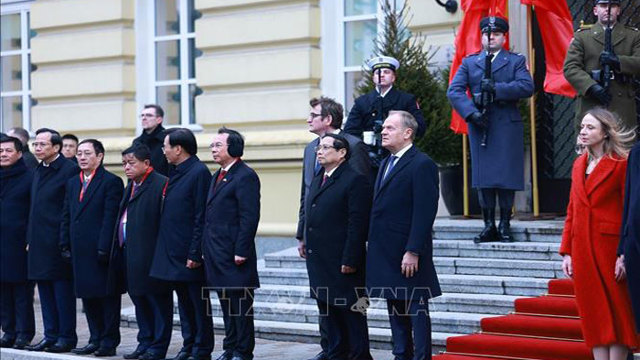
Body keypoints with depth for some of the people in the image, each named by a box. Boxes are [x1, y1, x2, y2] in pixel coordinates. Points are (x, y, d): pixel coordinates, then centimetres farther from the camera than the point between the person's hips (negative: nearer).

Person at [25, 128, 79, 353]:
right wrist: (30, 239, 15)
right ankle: (51, 336, 17)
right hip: (39, 242, 8)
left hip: (58, 242, -8)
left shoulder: (69, 170, -10)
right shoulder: (39, 170, 15)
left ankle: (67, 337, 6)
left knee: (63, 290, -1)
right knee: (45, 290, 11)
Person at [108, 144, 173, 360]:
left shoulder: (161, 184, -12)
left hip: (150, 254, -9)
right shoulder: (131, 186, 17)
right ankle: (145, 342, 24)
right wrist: (118, 248, 14)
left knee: (158, 300, 0)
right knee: (139, 299, 15)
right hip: (129, 252, 9)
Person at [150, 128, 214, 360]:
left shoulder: (199, 172, -14)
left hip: (189, 255, -9)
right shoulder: (175, 173, 13)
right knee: (184, 303, 14)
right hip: (174, 252, 9)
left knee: (199, 304, 1)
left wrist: (195, 253, -19)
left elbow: (202, 217, -17)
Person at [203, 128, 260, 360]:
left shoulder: (245, 176, -11)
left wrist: (241, 251, -20)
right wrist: (207, 250, 16)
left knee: (241, 305, -2)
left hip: (234, 256, -9)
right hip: (217, 254, 9)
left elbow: (250, 217, -17)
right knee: (226, 304, 14)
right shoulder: (218, 176, 18)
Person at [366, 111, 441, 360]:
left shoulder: (422, 165, -12)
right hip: (386, 255, 9)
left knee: (416, 310, -3)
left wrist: (413, 252, -22)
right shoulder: (386, 164, 17)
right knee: (395, 310, 14)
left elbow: (425, 213, -17)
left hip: (408, 255, -9)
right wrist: (373, 247, 13)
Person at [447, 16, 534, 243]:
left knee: (506, 176, -3)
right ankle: (489, 226, 6)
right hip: (479, 126, 2)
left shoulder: (516, 61, 10)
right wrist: (472, 112, -14)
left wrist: (496, 88, -15)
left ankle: (505, 225, 4)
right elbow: (454, 91, 1)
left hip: (507, 126, -2)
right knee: (483, 177, 0)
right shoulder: (469, 63, 14)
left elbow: (527, 87, -7)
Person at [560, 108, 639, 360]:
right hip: (582, 249, 6)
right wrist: (566, 252, 9)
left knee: (617, 313, 0)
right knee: (594, 313, 6)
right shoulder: (579, 164, 14)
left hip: (610, 246, -6)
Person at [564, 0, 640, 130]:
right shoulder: (582, 36, 10)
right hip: (590, 105, -1)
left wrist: (618, 61, -16)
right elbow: (570, 68, -1)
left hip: (622, 106, 1)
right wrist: (592, 86, -16)